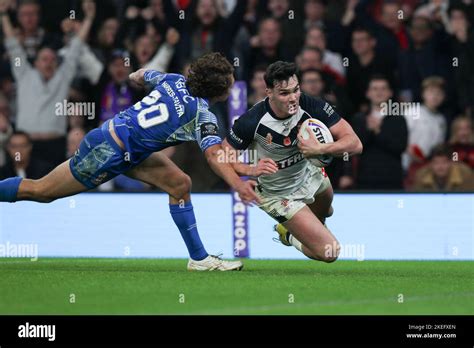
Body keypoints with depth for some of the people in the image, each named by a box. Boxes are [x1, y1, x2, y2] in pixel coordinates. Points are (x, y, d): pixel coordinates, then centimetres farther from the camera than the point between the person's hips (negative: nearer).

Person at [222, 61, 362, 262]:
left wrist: (320, 149, -44)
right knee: (329, 252, -10)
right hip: (278, 195, -5)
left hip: (308, 175, 5)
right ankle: (289, 236, 21)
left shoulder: (311, 106, -27)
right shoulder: (252, 121, -33)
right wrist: (251, 170, -37)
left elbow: (354, 144, -27)